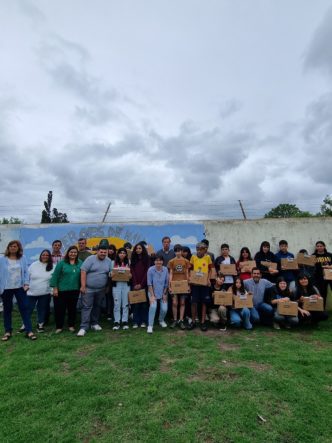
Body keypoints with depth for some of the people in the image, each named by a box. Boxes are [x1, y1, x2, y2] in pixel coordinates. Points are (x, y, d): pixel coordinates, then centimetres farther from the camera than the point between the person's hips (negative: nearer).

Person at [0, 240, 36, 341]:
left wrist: (26, 283, -8)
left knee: (24, 308, 0)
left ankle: (29, 331, 3)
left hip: (20, 287, 0)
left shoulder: (23, 259, 2)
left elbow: (26, 272, 1)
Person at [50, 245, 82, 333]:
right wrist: (55, 288, -8)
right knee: (59, 308, 5)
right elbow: (55, 276, -5)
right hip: (61, 290, -2)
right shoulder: (62, 263, -5)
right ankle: (59, 326, 20)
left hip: (74, 291, 2)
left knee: (72, 308, 12)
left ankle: (71, 325, 26)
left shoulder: (80, 263, 4)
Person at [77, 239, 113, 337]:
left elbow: (111, 273, 11)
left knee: (97, 306, 15)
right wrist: (83, 286, -16)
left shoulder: (109, 261, 4)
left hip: (101, 289, 5)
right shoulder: (90, 259, -10)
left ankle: (94, 323, 30)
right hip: (88, 289, -4)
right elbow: (83, 272, -13)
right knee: (86, 307, -3)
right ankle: (83, 327, 0)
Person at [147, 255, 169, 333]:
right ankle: (150, 326, -10)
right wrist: (152, 295, -13)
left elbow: (166, 283, -1)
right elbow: (149, 284, -11)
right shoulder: (150, 270, -17)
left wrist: (165, 294, -2)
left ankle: (161, 320, 28)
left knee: (164, 309, -6)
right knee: (153, 306, -24)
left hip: (162, 293, 2)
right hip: (153, 292, -2)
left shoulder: (165, 269, -11)